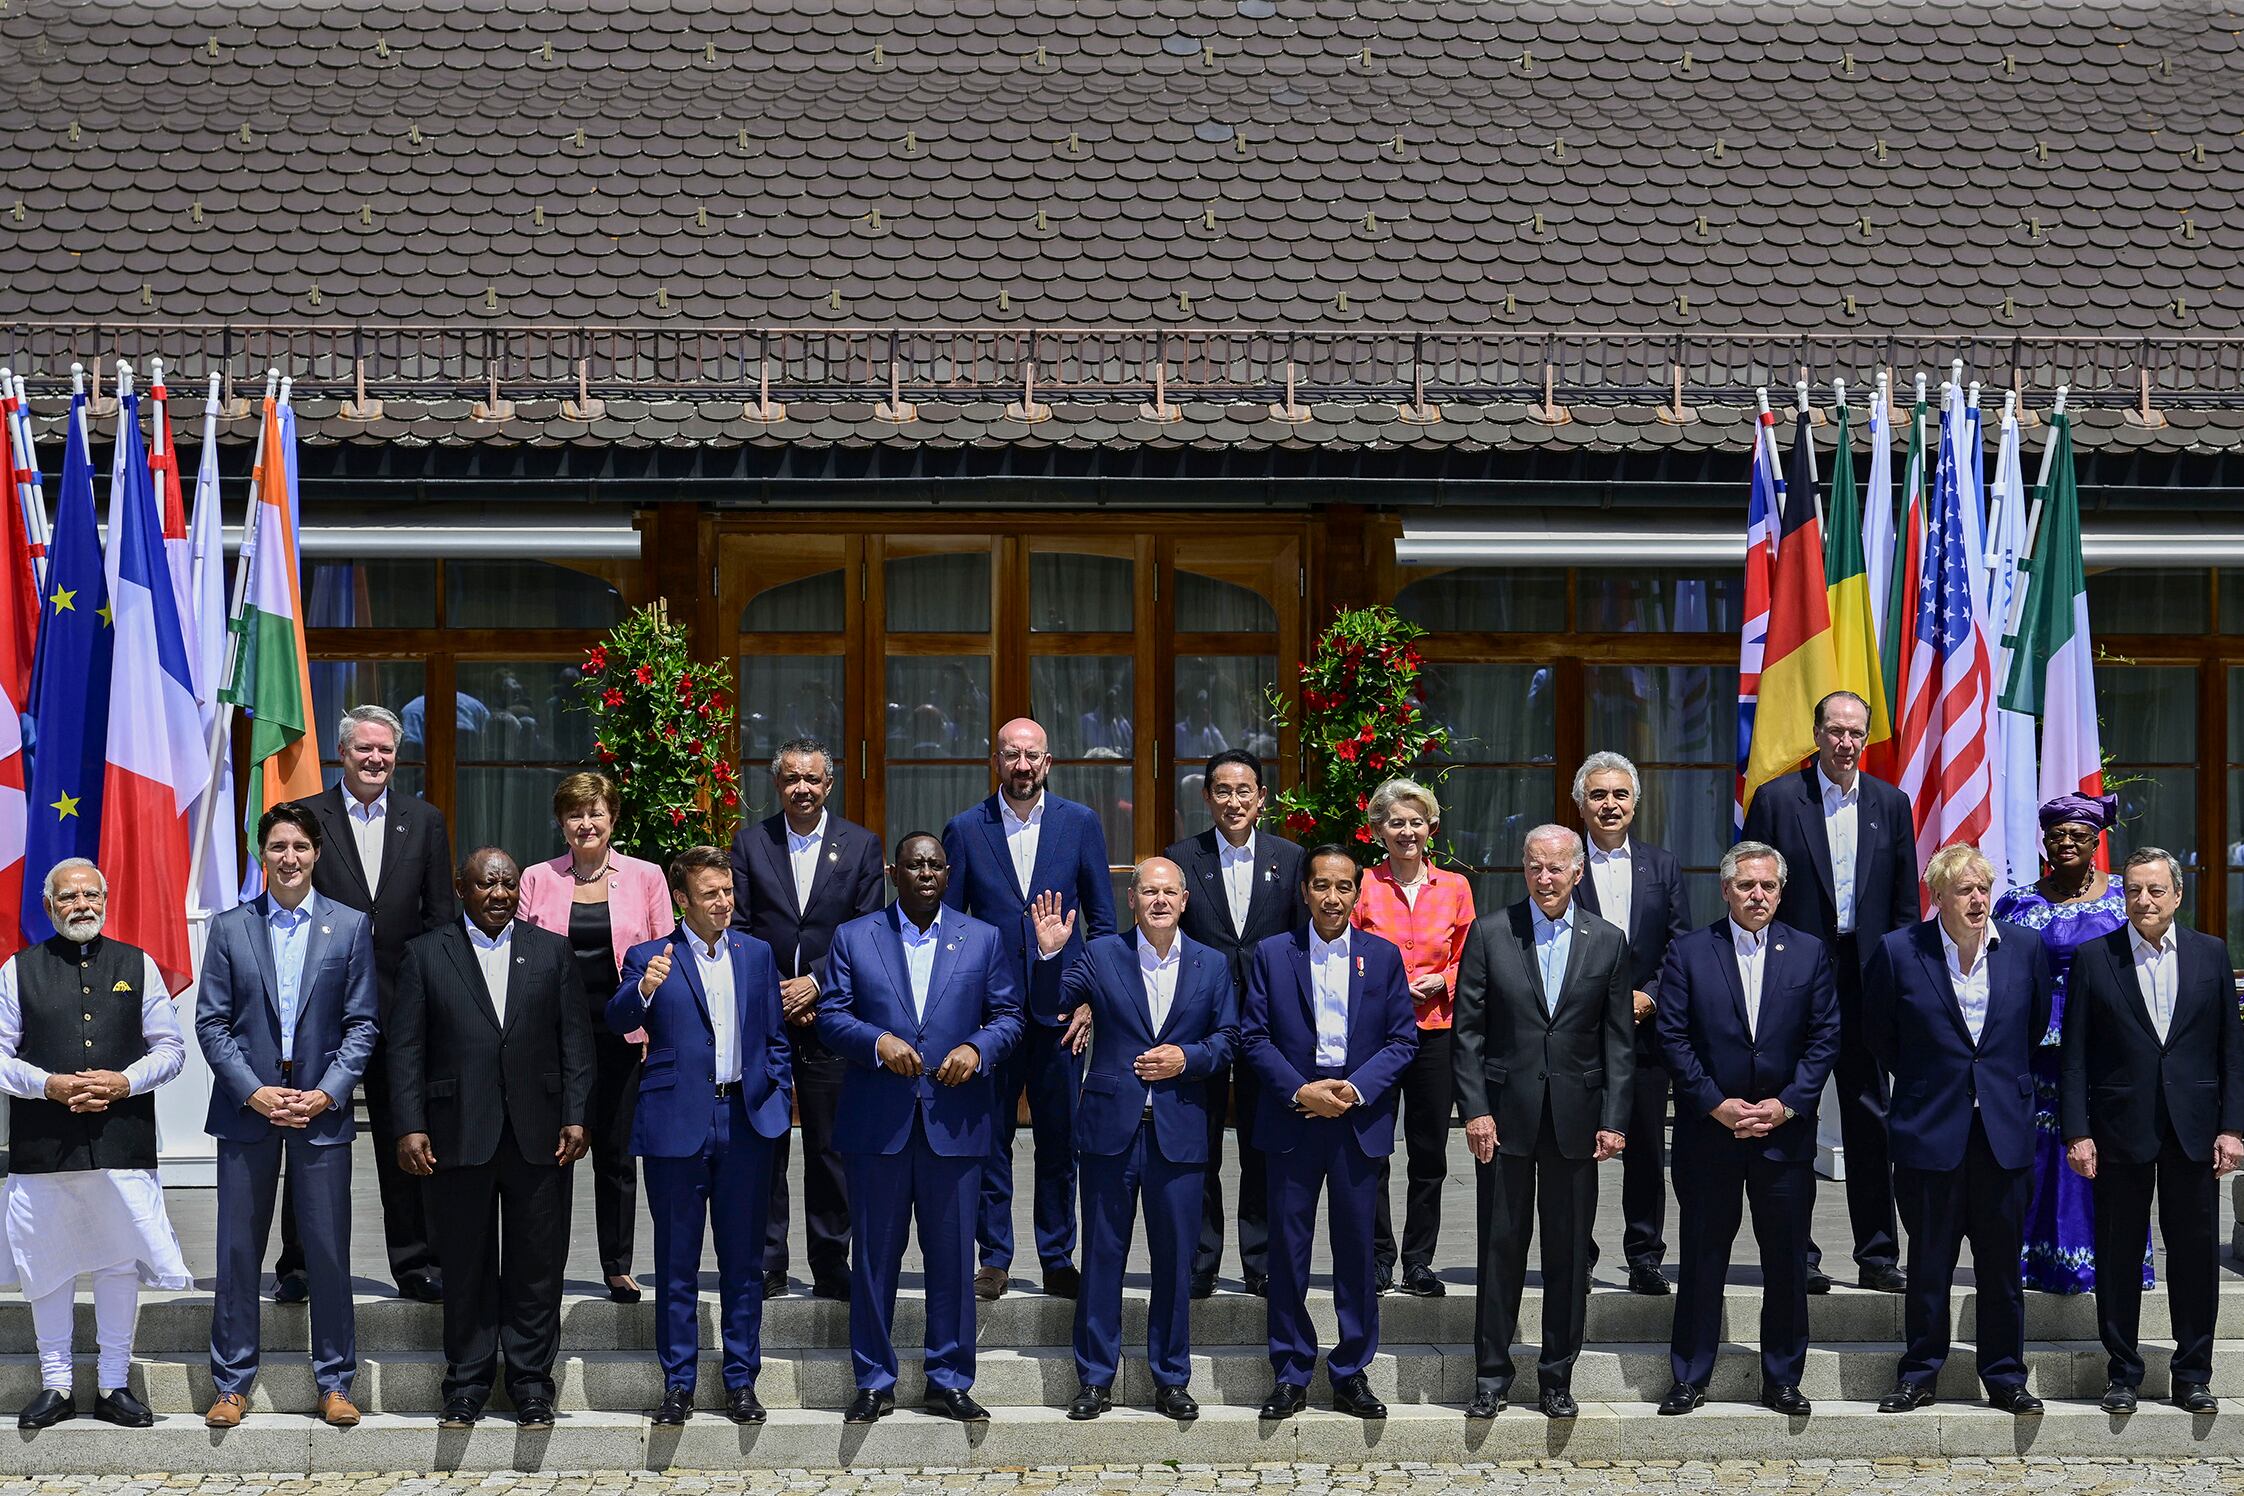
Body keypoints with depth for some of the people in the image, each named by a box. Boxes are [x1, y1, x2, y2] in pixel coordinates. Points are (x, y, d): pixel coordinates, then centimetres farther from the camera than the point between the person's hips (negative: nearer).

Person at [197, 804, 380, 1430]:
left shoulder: (351, 926, 4)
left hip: (321, 1111, -1)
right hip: (246, 1109, 1)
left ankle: (335, 1382, 12)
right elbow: (210, 1022, 2)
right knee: (237, 1249, 5)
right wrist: (255, 1093, -9)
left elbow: (363, 1023, 2)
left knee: (328, 1251, 2)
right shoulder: (230, 927, 5)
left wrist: (326, 1093, -10)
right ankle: (232, 1383, 15)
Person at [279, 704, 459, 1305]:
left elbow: (441, 915, 7)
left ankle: (414, 1262, 15)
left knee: (406, 1139, 7)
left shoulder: (425, 821, 8)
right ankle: (299, 1263, 17)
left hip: (401, 1002, 2)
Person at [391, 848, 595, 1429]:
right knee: (466, 1267, 6)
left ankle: (532, 1386, 14)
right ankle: (467, 1385, 16)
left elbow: (576, 1039, 7)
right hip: (458, 1135, -1)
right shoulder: (425, 954, 6)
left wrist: (575, 1116, -2)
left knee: (537, 1266, 4)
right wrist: (410, 1127, -6)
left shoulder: (553, 951, 10)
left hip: (539, 1136, 1)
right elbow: (406, 1048, 2)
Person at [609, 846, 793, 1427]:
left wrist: (778, 1097, 5)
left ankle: (741, 1381, 17)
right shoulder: (650, 958, 0)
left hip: (746, 1121, 3)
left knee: (743, 1260, 8)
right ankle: (678, 1384, 15)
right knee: (676, 1263, 5)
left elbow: (775, 1036, 15)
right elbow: (619, 1020, -15)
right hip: (678, 1123, -2)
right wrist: (643, 989, -36)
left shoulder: (756, 954, 11)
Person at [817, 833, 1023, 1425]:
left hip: (954, 1122, 1)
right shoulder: (853, 938, 7)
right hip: (877, 1124, 0)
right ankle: (874, 1382, 15)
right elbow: (830, 1016, 3)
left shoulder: (984, 940, 9)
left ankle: (950, 1381, 15)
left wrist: (977, 1048, -12)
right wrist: (878, 1041, -15)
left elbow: (1008, 1016, 7)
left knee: (953, 1258, 4)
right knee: (874, 1258, 5)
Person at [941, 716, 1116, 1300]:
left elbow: (1103, 919, 7)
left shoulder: (1081, 824, 4)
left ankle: (1058, 1259, 16)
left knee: (1060, 1139, 6)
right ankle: (993, 1258, 15)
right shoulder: (965, 829, 3)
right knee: (990, 1138, 4)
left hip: (1059, 1005, 0)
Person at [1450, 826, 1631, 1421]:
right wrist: (1475, 1109, -7)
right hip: (1506, 1113, -1)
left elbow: (1619, 1040, 5)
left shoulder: (1608, 942, 5)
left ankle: (1557, 1377, 17)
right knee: (1501, 1246, 3)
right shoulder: (1489, 934, 1)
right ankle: (1491, 1375, 13)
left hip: (1576, 1117, 1)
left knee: (1569, 1252, 6)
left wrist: (1615, 1119, -2)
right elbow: (1468, 1030, 1)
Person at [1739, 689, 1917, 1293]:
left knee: (1871, 1117, 6)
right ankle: (1798, 1253, 10)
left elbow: (1906, 902, 10)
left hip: (1866, 976, 3)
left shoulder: (1891, 804, 8)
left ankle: (1877, 1254, 13)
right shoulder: (1777, 799, -1)